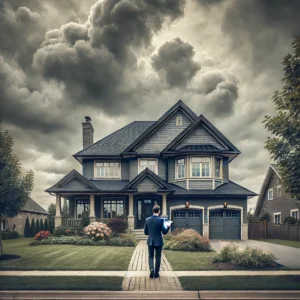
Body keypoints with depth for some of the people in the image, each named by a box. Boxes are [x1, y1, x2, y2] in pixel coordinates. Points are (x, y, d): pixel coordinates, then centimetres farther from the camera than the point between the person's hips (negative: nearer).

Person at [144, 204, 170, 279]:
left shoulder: (147, 219, -3)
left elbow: (145, 232, 3)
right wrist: (168, 227, 10)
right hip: (158, 242, -2)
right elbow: (164, 232, -9)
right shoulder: (160, 220, -14)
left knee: (150, 257, 15)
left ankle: (151, 269, -9)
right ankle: (156, 274, 15)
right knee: (158, 258, 10)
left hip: (150, 241, 3)